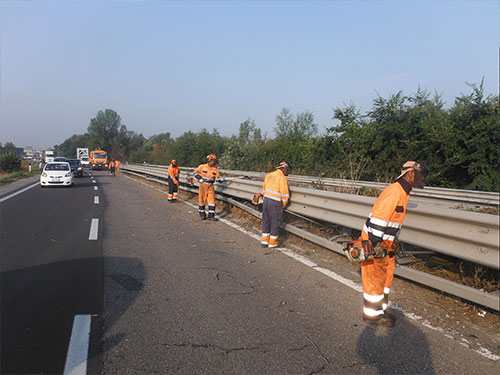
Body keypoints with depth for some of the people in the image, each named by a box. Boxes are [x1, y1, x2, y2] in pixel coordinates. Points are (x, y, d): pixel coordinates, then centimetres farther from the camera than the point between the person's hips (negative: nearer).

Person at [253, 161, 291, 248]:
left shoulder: (269, 175, 9)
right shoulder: (282, 178, -13)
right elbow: (285, 194, -14)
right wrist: (284, 205, 1)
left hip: (266, 200, 6)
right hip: (275, 203, -6)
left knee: (266, 221, 15)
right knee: (275, 222, 7)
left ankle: (264, 241, 20)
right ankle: (272, 243, 17)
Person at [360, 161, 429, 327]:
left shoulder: (402, 193, 14)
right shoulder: (394, 191, -20)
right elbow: (378, 218, -26)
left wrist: (394, 243, 23)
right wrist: (375, 244, -25)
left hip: (384, 244, 10)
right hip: (373, 243, -10)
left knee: (386, 275, 18)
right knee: (375, 279, 2)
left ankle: (380, 310, 32)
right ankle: (372, 314, 17)